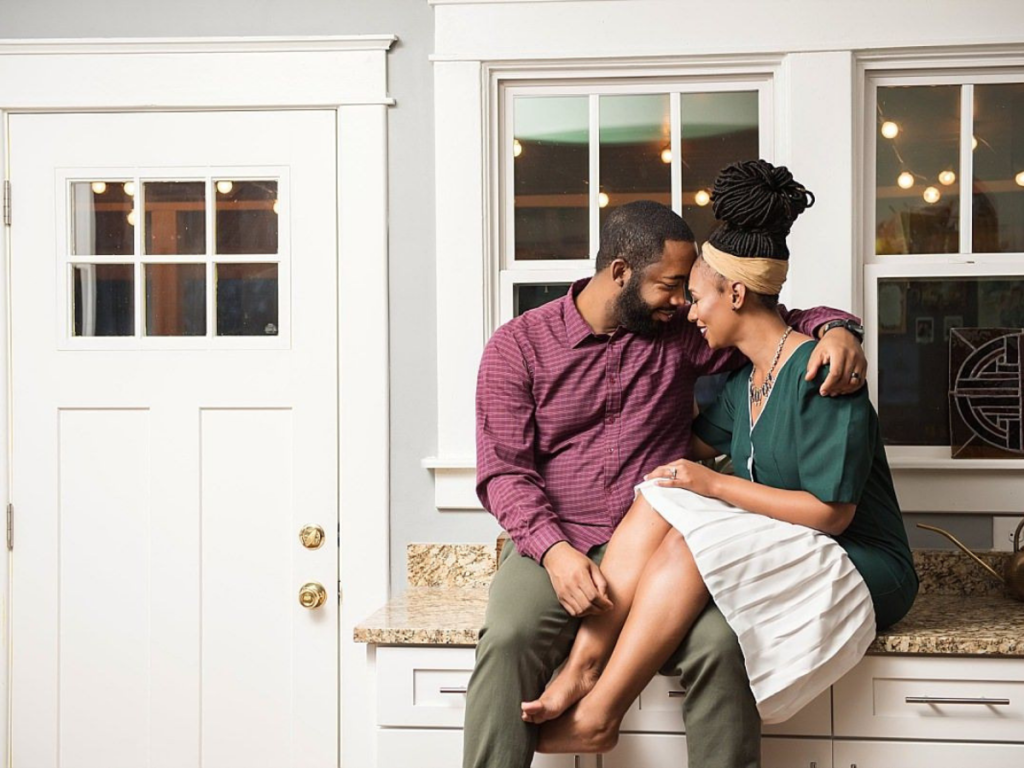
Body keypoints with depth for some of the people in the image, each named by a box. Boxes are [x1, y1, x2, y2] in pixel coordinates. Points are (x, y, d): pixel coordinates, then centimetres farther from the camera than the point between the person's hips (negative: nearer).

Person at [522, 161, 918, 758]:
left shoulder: (819, 374, -16)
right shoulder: (746, 378, 10)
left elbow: (830, 512, -20)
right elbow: (695, 445, 25)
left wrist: (714, 485, -15)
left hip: (859, 572, -8)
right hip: (786, 559, 8)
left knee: (691, 540, -28)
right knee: (657, 499, -13)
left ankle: (597, 716, -23)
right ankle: (582, 669, -24)